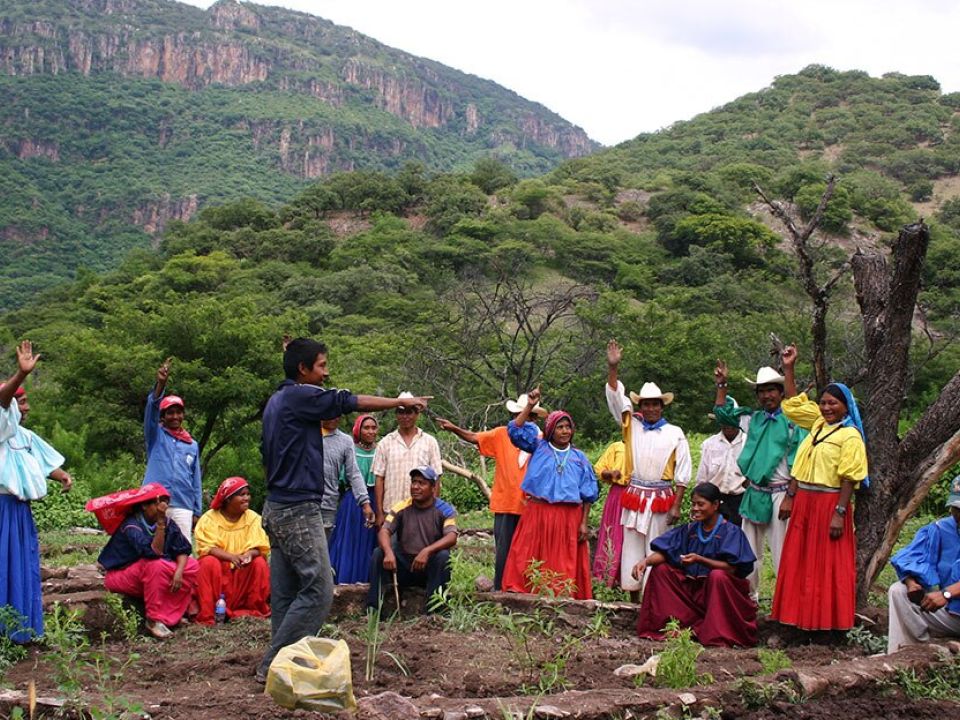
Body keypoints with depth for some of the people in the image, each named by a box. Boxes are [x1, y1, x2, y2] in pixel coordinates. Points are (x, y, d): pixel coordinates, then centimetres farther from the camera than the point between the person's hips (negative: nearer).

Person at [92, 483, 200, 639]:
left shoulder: (169, 523, -4)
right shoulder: (131, 526, -23)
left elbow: (183, 550, -4)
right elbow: (154, 552, -36)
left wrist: (179, 571, -23)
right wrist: (160, 522, -39)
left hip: (150, 573, 7)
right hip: (121, 576, -7)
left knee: (193, 566, -9)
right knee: (157, 565, -36)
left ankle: (170, 616, -10)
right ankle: (154, 620, -26)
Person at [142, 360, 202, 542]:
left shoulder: (192, 445, 16)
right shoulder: (156, 435, 9)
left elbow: (196, 480, 15)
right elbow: (151, 409, -9)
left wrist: (197, 511, 9)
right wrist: (160, 383, -26)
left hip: (183, 506, 3)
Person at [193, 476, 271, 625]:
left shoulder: (253, 518, -1)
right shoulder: (210, 518, -8)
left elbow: (261, 548, -8)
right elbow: (206, 548, -19)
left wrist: (249, 554, -33)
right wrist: (231, 557, -37)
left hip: (243, 572, 2)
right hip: (218, 568, -2)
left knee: (260, 563, -23)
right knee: (209, 562, -31)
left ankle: (255, 610, -11)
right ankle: (207, 616, -28)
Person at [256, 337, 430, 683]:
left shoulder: (276, 401, 16)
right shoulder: (302, 396, -12)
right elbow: (351, 402, -8)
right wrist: (401, 402, 2)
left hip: (277, 508, 10)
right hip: (299, 509, -10)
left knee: (286, 592, 10)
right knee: (318, 590, -8)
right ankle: (273, 664, -7)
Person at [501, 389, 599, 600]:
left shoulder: (579, 458, 9)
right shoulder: (538, 448, 8)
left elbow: (587, 494, 9)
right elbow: (516, 430, -3)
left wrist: (584, 523, 2)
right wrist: (529, 406, -12)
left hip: (569, 517, 1)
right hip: (537, 513, -1)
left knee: (564, 562, 1)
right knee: (530, 558, -3)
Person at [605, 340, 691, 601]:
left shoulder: (675, 434, 2)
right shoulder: (631, 425, 9)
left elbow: (682, 473, 1)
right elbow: (615, 397, 0)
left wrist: (676, 506, -6)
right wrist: (613, 367, -13)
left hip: (661, 499, -2)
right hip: (634, 496, 3)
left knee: (655, 551, -1)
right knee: (631, 548, 4)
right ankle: (633, 597, 11)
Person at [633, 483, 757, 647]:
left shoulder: (730, 532, -8)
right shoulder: (689, 529, 6)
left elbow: (731, 568, -19)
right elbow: (664, 552, -1)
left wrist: (699, 559, -30)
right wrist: (646, 560, -23)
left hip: (717, 590, -5)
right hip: (691, 587, 5)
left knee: (718, 576, -34)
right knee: (660, 569, -7)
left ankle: (718, 635, -25)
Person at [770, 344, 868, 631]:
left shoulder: (850, 435, -10)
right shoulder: (817, 424, 11)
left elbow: (849, 478, -16)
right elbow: (792, 404, 23)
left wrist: (839, 513, -21)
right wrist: (788, 369, 20)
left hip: (829, 504, -8)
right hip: (803, 502, 8)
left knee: (828, 565, -1)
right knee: (799, 563, 10)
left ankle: (828, 621, 6)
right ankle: (803, 616, 19)